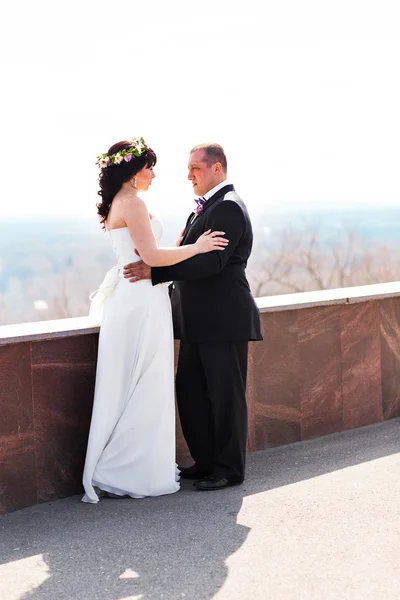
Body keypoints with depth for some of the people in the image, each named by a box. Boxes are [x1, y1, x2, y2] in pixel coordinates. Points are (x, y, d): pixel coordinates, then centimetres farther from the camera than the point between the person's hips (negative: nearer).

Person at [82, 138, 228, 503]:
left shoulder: (116, 205, 16)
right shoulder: (132, 203, -14)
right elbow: (152, 256, -20)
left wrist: (184, 244, 16)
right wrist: (195, 247, -9)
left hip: (130, 303, 10)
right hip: (142, 304, -10)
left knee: (131, 388, 15)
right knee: (144, 389, -4)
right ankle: (132, 473, 1)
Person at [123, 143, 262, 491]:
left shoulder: (228, 207, -14)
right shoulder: (205, 207, 17)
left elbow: (211, 261, -24)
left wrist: (155, 271, -27)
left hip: (223, 319, -10)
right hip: (199, 322, 10)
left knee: (225, 396, 1)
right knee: (190, 393, 14)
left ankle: (230, 469, 12)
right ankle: (206, 462, 25)